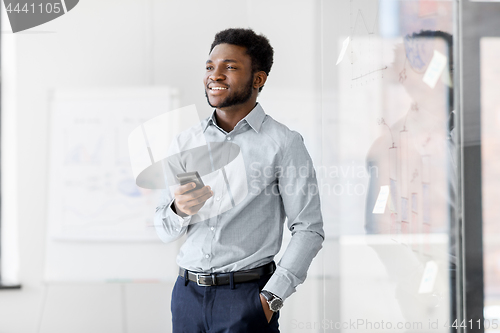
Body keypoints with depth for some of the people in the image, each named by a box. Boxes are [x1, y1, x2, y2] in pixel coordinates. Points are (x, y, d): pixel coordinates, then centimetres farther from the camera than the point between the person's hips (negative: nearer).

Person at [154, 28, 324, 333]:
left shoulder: (283, 143, -3)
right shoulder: (185, 143, 9)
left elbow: (309, 229, -7)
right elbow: (164, 233, 9)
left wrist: (271, 298, -14)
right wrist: (179, 210, -13)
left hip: (246, 295, -4)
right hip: (187, 293, 4)